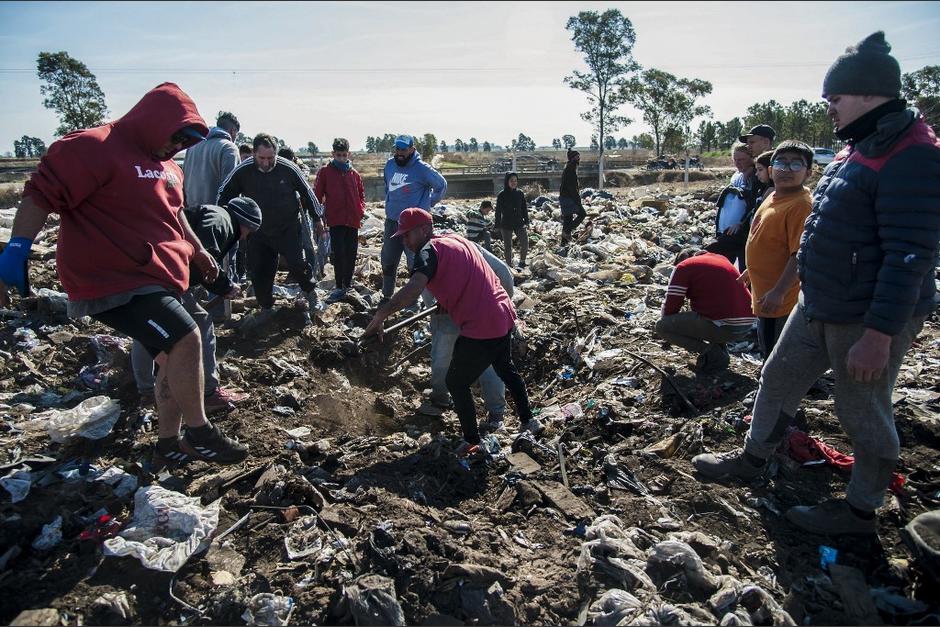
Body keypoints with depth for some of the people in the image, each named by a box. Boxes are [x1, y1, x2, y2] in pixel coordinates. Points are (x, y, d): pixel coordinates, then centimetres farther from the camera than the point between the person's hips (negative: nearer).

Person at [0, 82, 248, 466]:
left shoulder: (166, 165, 16)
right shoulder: (94, 148, -12)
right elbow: (41, 193, -17)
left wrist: (197, 250, 31)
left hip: (159, 279, 10)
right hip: (115, 282, -10)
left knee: (175, 360, 13)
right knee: (185, 340, -21)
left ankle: (169, 445, 28)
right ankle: (199, 434, -4)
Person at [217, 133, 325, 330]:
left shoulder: (288, 168, -16)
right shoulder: (242, 171, -14)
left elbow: (307, 193, -2)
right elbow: (224, 194, 0)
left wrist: (317, 218, 7)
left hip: (289, 229, -2)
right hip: (258, 232, 2)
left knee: (297, 263, -14)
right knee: (258, 271, 3)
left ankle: (311, 293, 16)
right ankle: (266, 309, 22)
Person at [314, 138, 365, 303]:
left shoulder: (354, 173, 8)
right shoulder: (325, 172, 0)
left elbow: (361, 193, 17)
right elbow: (317, 194, 0)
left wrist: (361, 209, 4)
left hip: (353, 220, 3)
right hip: (335, 220, -3)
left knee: (351, 254, 8)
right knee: (338, 253, -7)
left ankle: (347, 284, 20)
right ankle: (339, 287, -2)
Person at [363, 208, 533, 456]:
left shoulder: (429, 251, -13)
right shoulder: (456, 239, 14)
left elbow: (413, 289, -32)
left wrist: (379, 317, -30)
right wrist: (446, 302, 25)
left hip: (480, 329, -9)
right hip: (504, 317, 9)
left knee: (456, 383, 10)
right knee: (506, 369, 31)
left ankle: (472, 442, 19)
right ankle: (528, 421, 45)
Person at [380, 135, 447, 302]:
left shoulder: (422, 169, -10)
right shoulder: (390, 165, 8)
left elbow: (441, 185, 0)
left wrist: (428, 204, -1)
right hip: (391, 221, 6)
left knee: (415, 263, -4)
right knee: (388, 262, 13)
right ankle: (386, 296, 27)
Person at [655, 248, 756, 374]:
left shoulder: (683, 267, 0)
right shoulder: (722, 259, 21)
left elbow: (670, 306, -3)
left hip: (724, 327, -8)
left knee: (661, 326, 1)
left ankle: (713, 354, -1)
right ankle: (719, 348, 17)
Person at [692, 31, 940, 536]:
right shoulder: (860, 149, 11)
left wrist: (878, 334, -27)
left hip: (868, 321, -9)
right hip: (818, 306, 10)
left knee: (863, 414, 6)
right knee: (778, 379, 18)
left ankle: (860, 511, 26)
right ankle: (752, 460, 37)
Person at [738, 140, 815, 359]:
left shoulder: (802, 205, -21)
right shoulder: (774, 198, 7)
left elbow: (799, 254, -26)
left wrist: (778, 292, -30)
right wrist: (751, 271, 25)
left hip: (780, 299, -9)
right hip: (765, 294, 9)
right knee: (767, 350, 24)